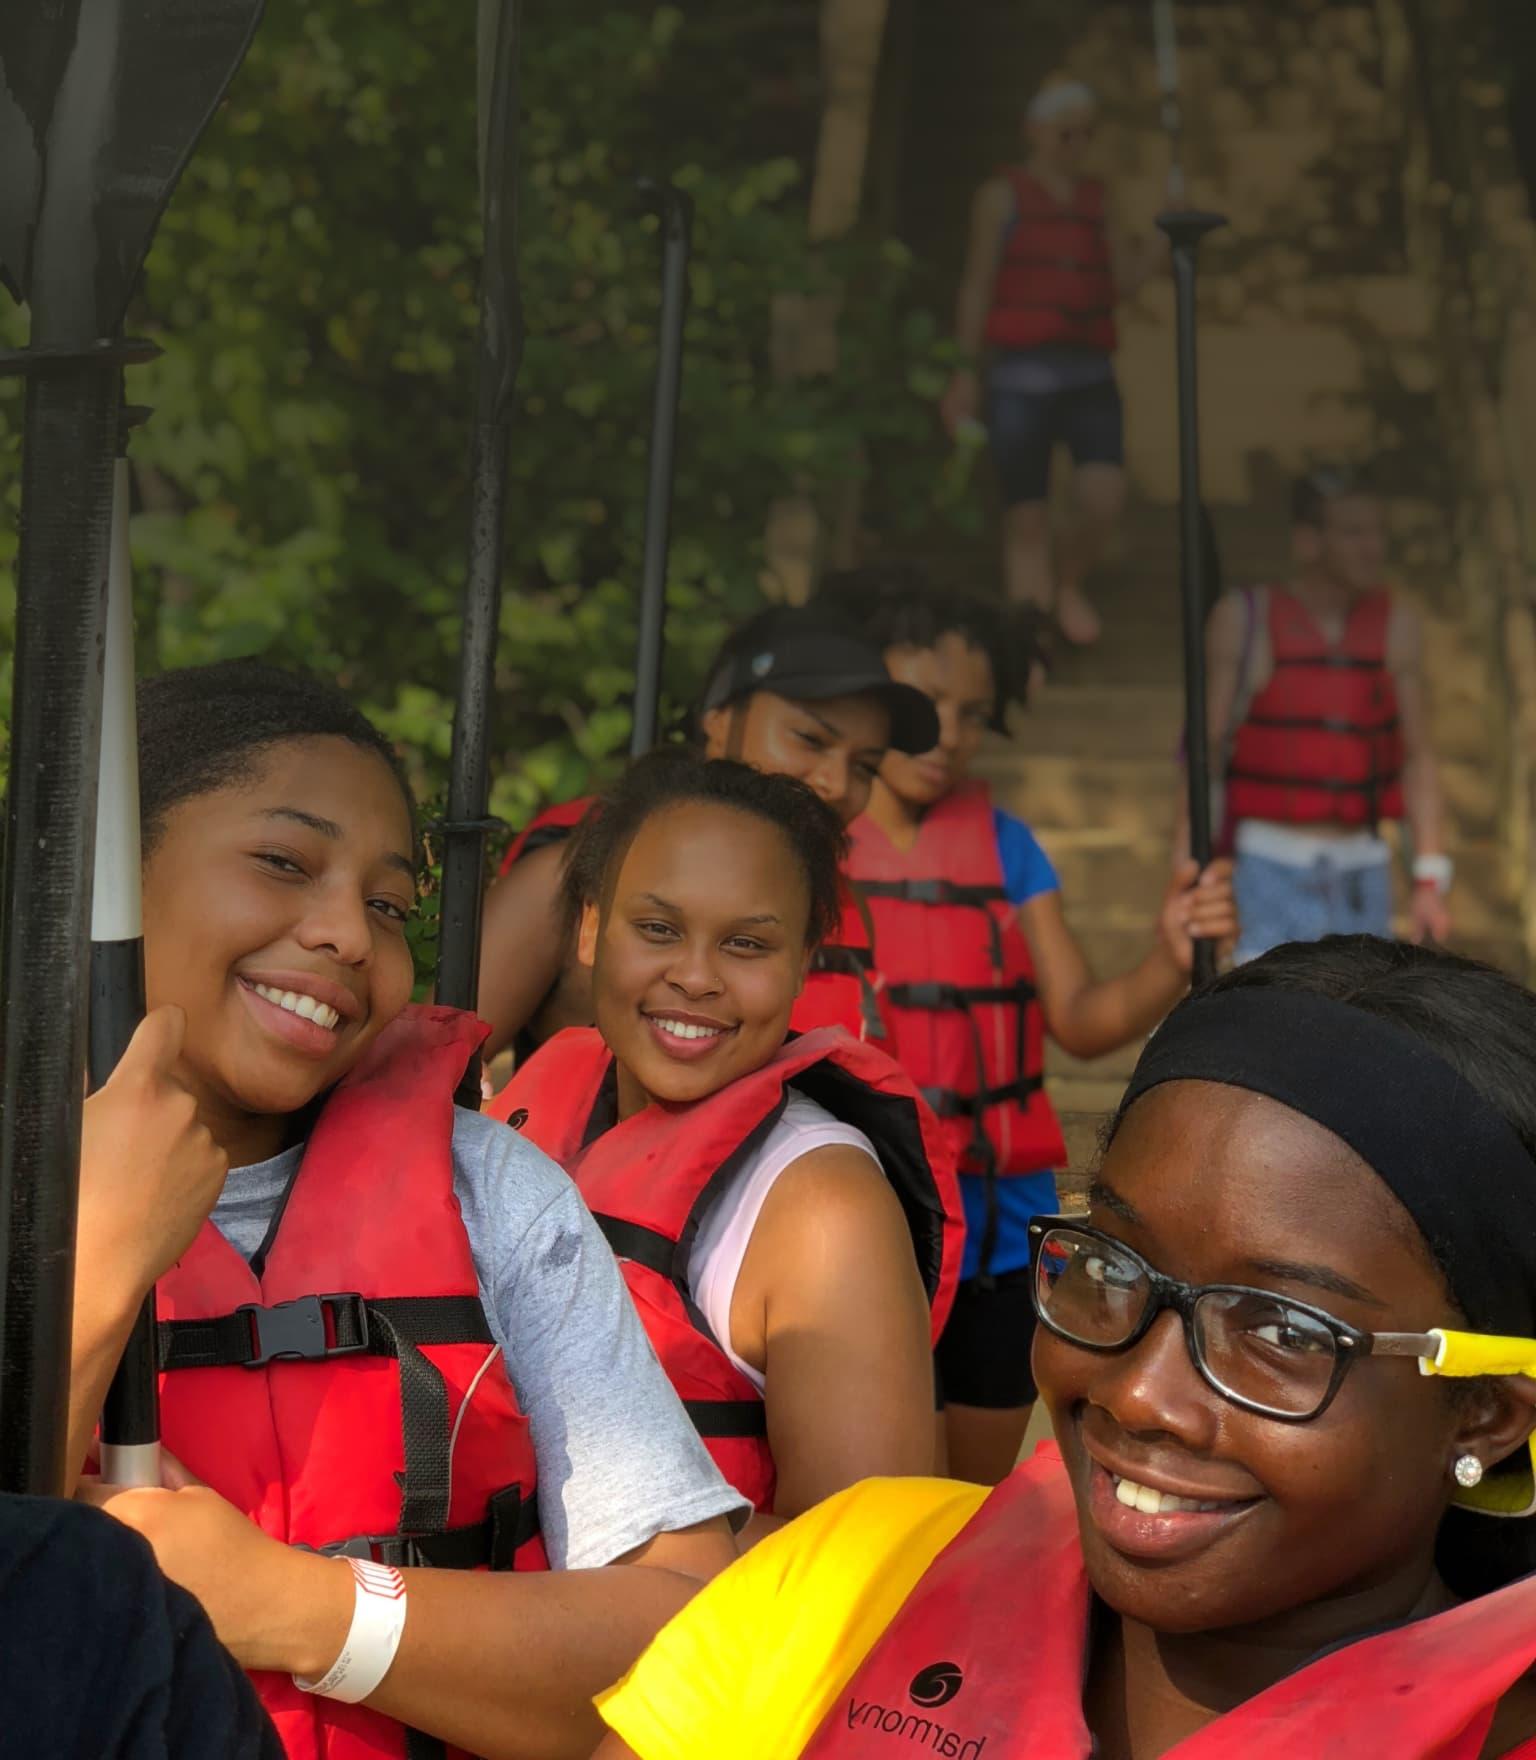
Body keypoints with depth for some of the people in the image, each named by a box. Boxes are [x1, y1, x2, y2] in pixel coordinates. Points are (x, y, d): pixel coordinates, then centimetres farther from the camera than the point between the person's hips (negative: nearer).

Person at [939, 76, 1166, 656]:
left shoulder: (1096, 199, 17)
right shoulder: (1002, 196, 6)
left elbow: (1122, 281, 13)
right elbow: (977, 285, 4)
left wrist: (1162, 243, -2)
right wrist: (967, 369, -2)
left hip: (1090, 373, 3)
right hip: (1021, 371, -3)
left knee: (1105, 497, -13)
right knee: (1027, 515, -3)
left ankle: (1068, 581, 17)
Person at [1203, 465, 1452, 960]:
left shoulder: (1398, 623, 3)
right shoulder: (1244, 618, -6)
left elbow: (1417, 757, 7)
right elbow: (1203, 750, -5)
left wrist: (1431, 880, 1)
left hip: (1361, 877, 4)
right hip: (1269, 872, -4)